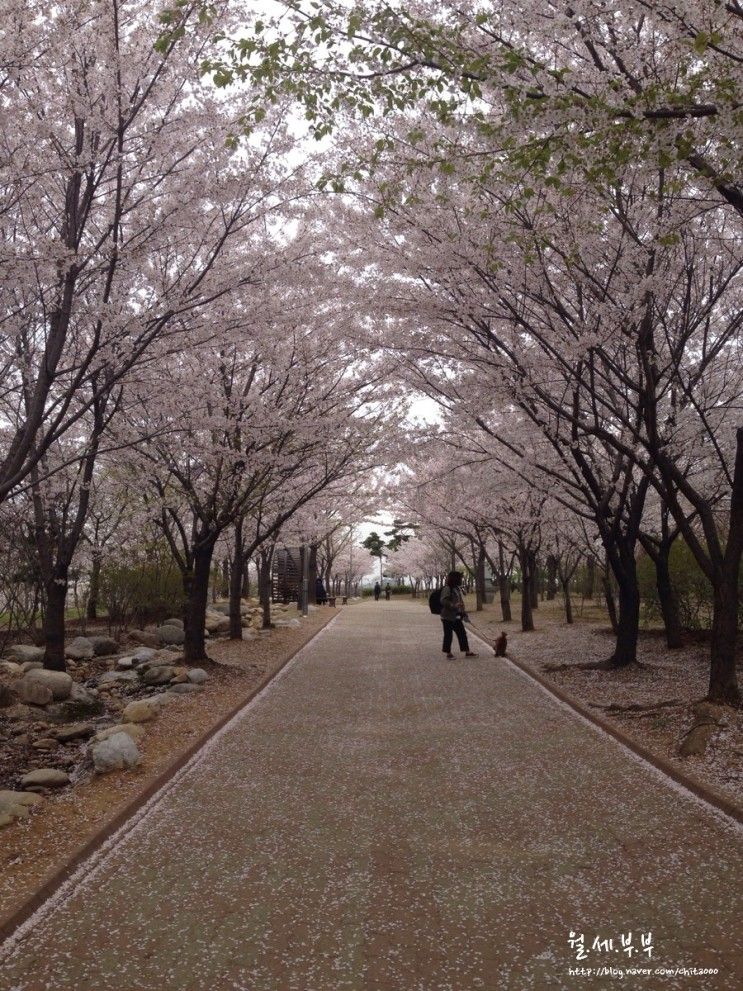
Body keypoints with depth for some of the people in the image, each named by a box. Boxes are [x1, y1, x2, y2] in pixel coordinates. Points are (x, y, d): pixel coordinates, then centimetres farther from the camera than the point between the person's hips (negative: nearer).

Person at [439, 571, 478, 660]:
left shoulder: (458, 588, 12)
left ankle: (467, 651, 16)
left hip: (456, 617, 9)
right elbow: (443, 601, -25)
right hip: (448, 617, -9)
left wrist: (463, 611, 16)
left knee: (462, 633, 10)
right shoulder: (447, 589, -15)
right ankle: (448, 653, 11)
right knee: (448, 635, 1)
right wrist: (453, 606, -33)